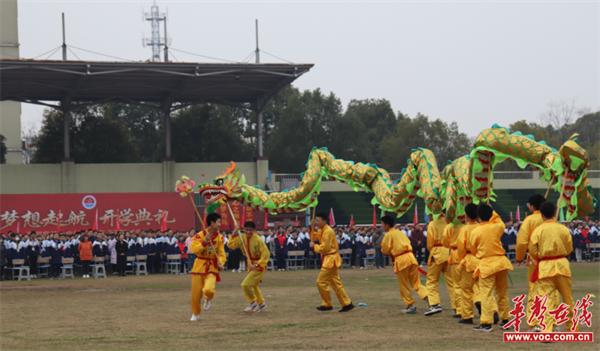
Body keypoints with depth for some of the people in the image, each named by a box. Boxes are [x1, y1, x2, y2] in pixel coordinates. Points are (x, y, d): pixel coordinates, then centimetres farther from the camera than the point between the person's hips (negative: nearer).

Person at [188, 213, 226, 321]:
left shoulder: (219, 237, 2)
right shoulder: (200, 235, -8)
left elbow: (221, 253, 4)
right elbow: (193, 249, -18)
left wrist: (221, 263, -13)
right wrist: (204, 242, -27)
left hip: (212, 267, 1)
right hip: (199, 266, 0)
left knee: (208, 290, -25)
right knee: (196, 294, 5)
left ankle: (208, 299, 13)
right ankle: (195, 314, 30)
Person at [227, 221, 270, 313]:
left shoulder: (258, 240, -25)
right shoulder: (242, 238, -5)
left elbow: (266, 254, -25)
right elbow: (231, 245, 1)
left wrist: (257, 264, -30)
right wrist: (234, 236, -15)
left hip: (259, 266, -8)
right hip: (250, 265, 8)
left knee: (246, 284, -16)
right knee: (253, 285, 25)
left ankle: (253, 303, 3)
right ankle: (261, 303, 45)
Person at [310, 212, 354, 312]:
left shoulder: (328, 231, -18)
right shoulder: (321, 231, 12)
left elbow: (324, 248, -22)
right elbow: (315, 239, 13)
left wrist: (314, 246, -10)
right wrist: (314, 230, 1)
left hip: (330, 259, -10)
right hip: (328, 259, 10)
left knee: (321, 282, -6)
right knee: (336, 283, 11)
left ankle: (327, 304, 3)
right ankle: (347, 303, 14)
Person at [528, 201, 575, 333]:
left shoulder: (538, 230, -7)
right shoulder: (563, 229, -3)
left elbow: (533, 251, -4)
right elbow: (569, 249, 4)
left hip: (544, 267, -2)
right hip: (562, 264, 2)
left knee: (547, 299, -4)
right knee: (567, 298, 17)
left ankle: (547, 331, -15)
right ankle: (572, 327, 30)